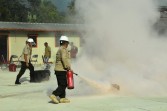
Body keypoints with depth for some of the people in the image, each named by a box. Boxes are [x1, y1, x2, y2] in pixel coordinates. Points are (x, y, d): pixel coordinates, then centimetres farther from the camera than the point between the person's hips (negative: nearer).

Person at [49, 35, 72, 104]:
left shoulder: (59, 49, 19)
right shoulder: (63, 49, -11)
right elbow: (64, 59, -25)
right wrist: (68, 67, -19)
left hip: (57, 69, 10)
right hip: (62, 70, -10)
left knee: (61, 85, 10)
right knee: (63, 85, -9)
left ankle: (62, 98, 11)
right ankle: (54, 95, -15)